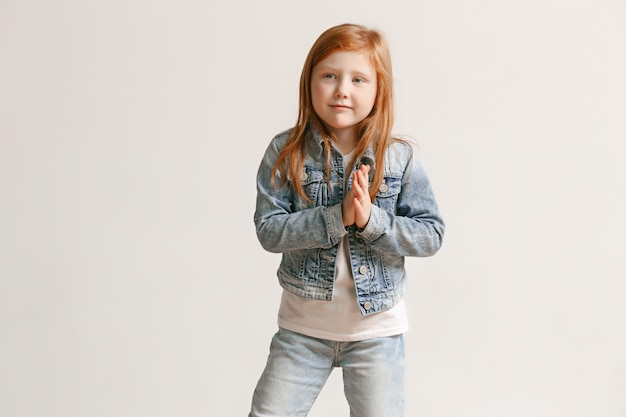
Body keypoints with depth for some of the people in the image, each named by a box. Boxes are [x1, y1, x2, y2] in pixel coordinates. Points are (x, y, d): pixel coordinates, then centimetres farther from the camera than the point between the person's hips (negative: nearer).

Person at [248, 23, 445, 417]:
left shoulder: (400, 158, -8)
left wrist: (371, 219, -24)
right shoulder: (285, 153, -9)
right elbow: (269, 230, -15)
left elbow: (430, 234, -8)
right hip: (302, 325, 0)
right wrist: (337, 217, -26)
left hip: (377, 328, 0)